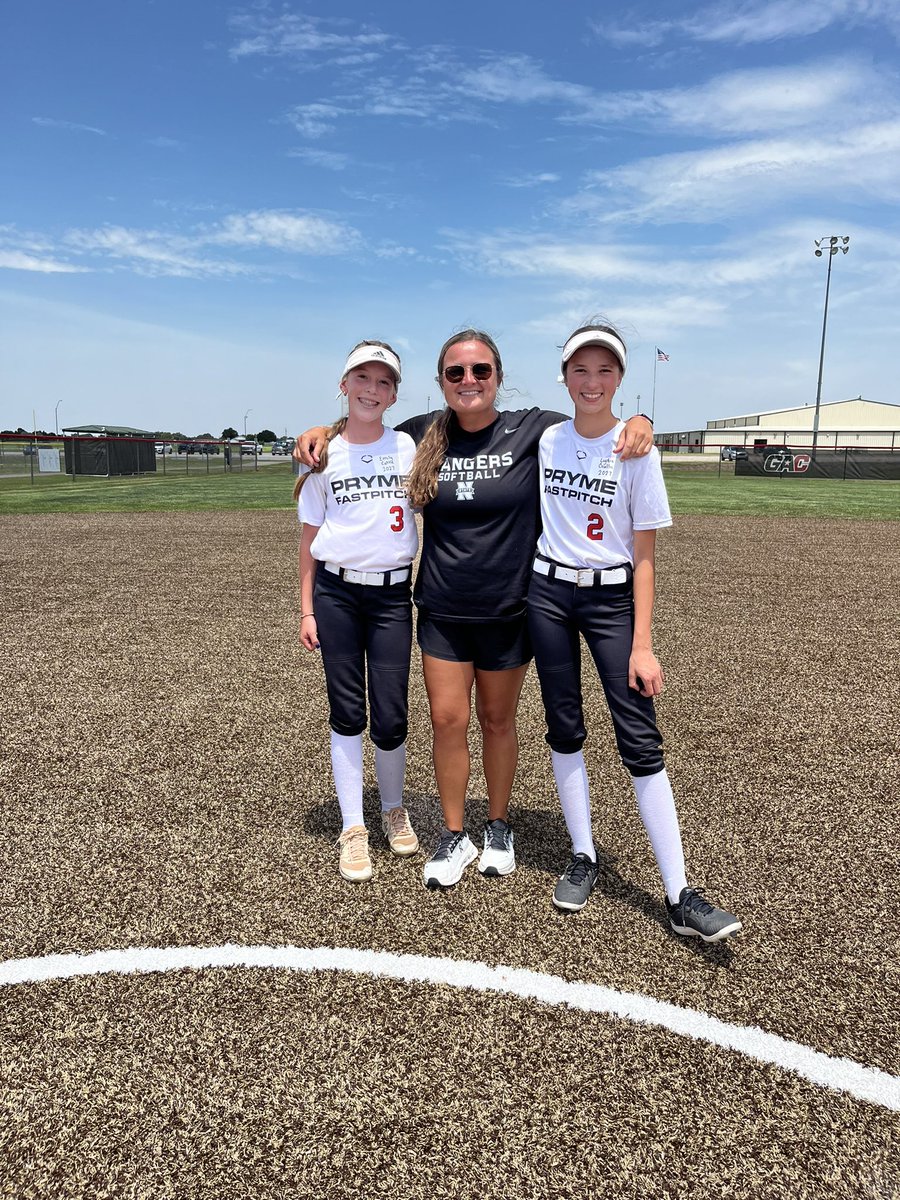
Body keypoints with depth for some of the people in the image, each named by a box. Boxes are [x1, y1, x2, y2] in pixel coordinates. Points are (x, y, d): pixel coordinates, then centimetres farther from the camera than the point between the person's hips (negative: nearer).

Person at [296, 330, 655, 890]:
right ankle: (454, 837, 22)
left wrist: (637, 423, -25)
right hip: (441, 612, 2)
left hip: (507, 611, -1)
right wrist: (320, 431, 0)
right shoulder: (425, 434, 1)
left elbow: (600, 432, -3)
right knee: (448, 720, 3)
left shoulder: (532, 429, -7)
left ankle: (499, 827, 34)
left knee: (497, 720, 13)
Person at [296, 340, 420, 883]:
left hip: (393, 594, 0)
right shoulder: (324, 456, 4)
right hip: (336, 593, 0)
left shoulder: (408, 447, 4)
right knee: (347, 712, 4)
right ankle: (353, 828, 18)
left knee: (391, 717, -2)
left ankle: (394, 808, 27)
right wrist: (307, 609, 3)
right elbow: (310, 537, 7)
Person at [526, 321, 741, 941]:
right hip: (548, 592, 3)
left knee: (641, 741, -6)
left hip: (612, 598, -3)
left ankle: (680, 896, 0)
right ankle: (584, 857, 24)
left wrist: (642, 646, -12)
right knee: (565, 729, 7)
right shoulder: (546, 441, 5)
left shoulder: (636, 449, -5)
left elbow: (644, 557, -7)